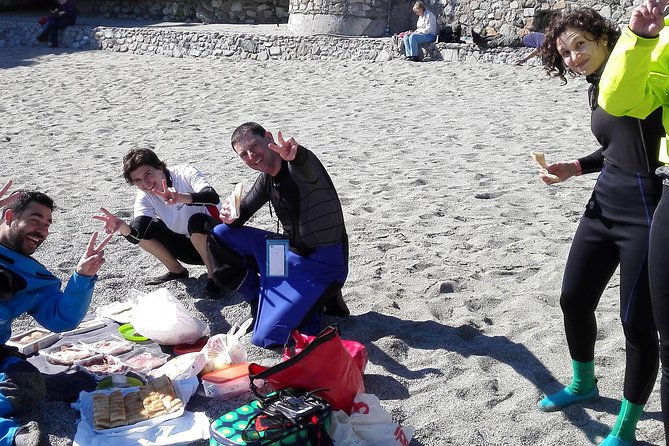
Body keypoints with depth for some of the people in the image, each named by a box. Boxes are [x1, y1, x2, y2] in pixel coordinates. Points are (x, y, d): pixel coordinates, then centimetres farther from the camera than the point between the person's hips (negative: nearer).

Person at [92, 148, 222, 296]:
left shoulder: (185, 174, -20)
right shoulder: (144, 197, -6)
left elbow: (213, 197, -40)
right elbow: (136, 237, -18)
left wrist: (180, 197, -56)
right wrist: (122, 226, -41)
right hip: (187, 246, 6)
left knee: (197, 220, -37)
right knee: (140, 225, -8)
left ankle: (214, 275, -15)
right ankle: (177, 271, 9)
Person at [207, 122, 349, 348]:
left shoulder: (298, 167, -19)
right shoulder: (267, 179, 6)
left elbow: (305, 164, -45)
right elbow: (243, 211, 14)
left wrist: (295, 155, -69)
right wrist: (230, 216, -10)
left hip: (323, 264, -8)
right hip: (290, 252, 8)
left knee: (266, 337, -15)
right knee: (221, 235, 8)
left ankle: (325, 299, 6)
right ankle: (260, 302, 13)